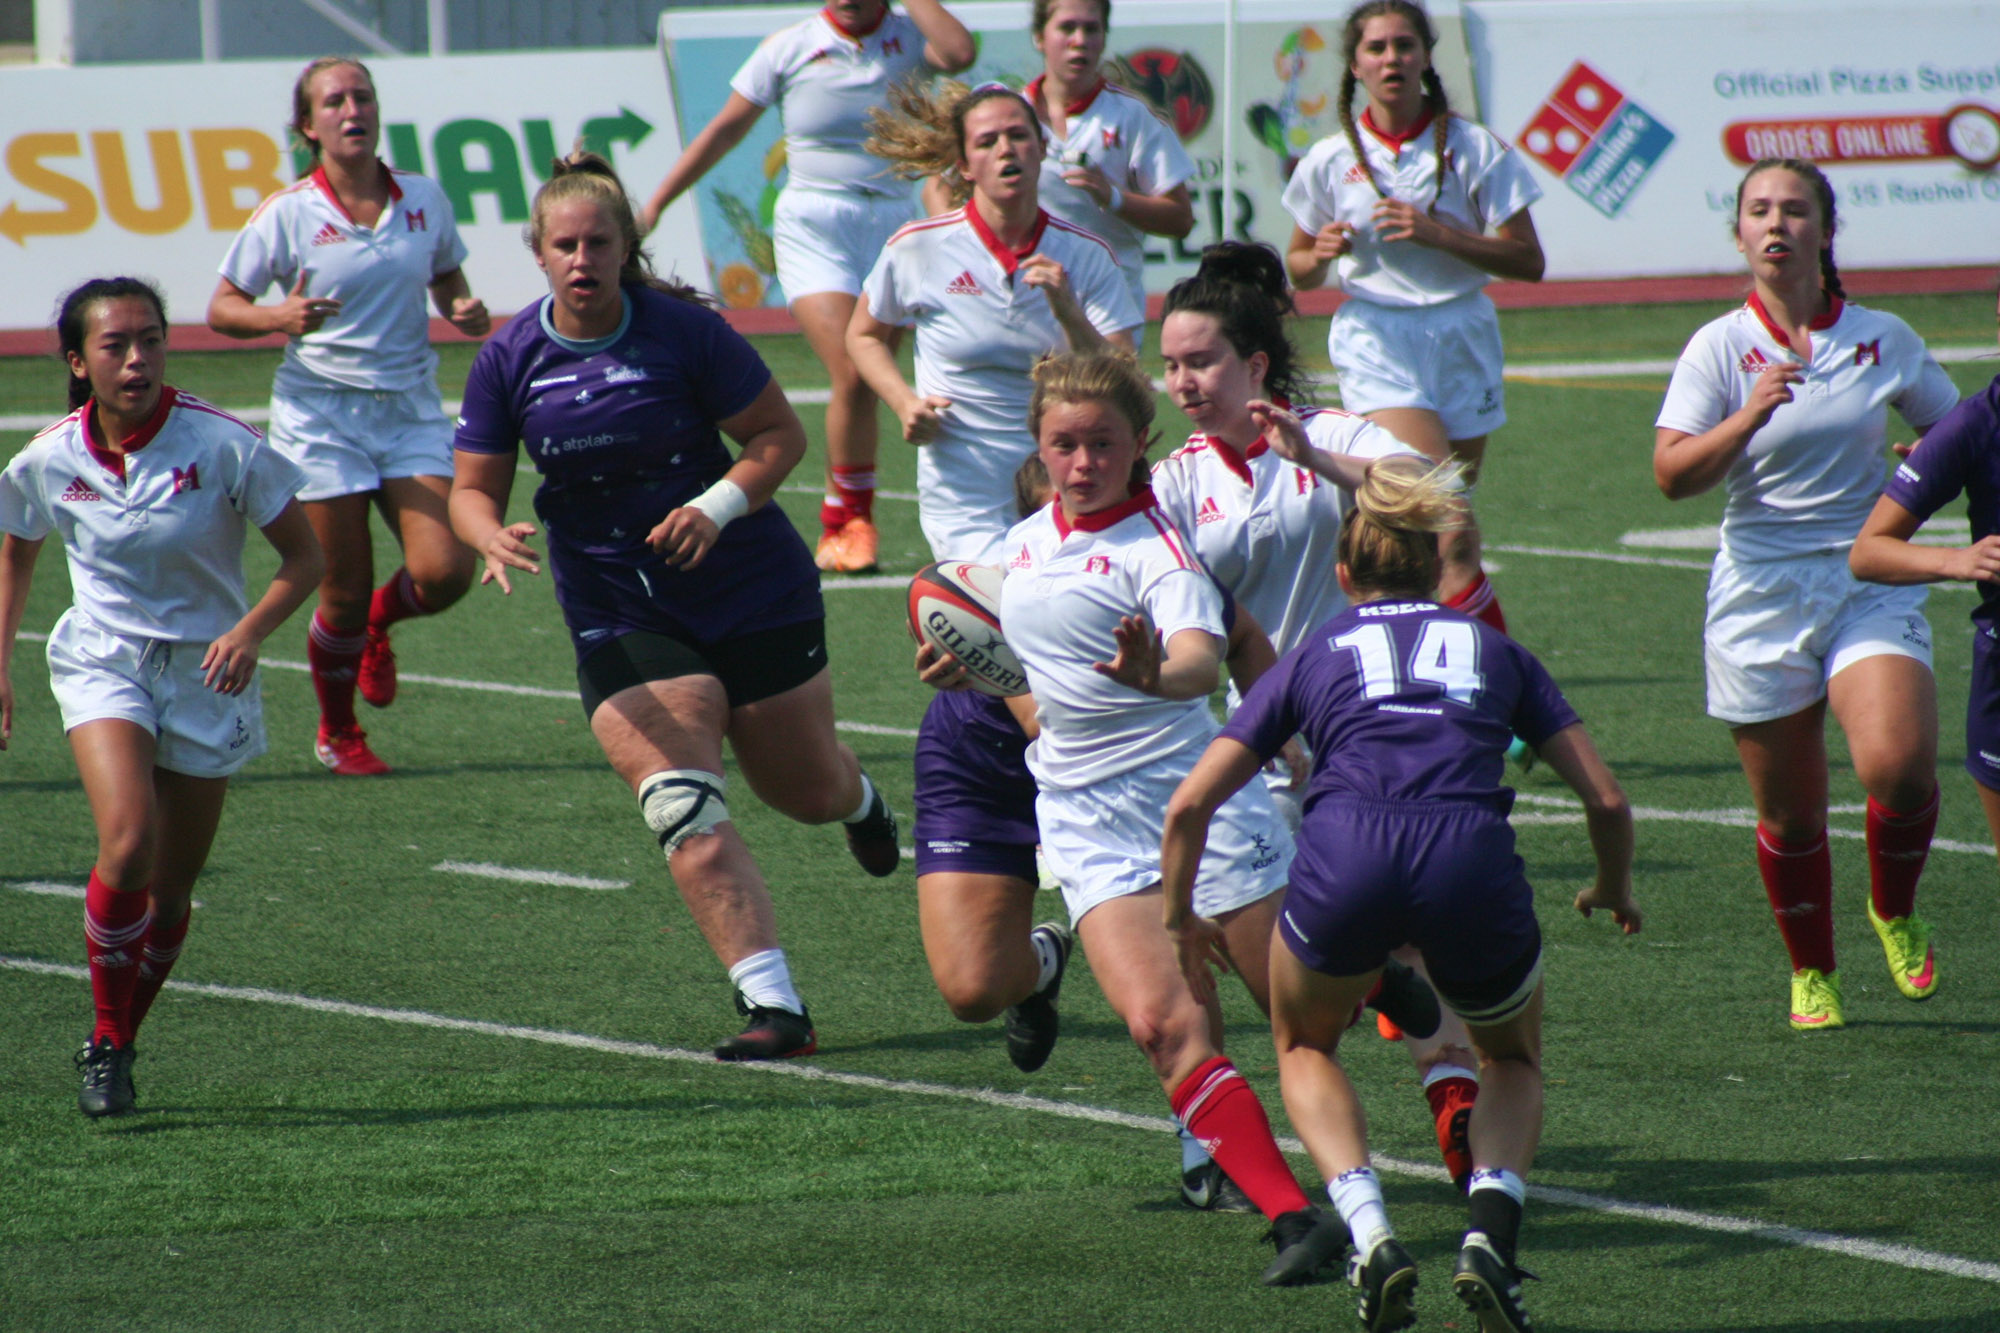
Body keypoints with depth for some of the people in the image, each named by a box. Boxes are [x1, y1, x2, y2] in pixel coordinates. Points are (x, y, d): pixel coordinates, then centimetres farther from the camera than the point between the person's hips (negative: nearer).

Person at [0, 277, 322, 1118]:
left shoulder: (222, 446, -15)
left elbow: (302, 557, -7)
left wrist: (250, 631, -24)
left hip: (206, 673, 0)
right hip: (102, 663, 0)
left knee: (171, 888, 6)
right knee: (127, 844, -24)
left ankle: (120, 1043, 30)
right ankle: (105, 1043, -6)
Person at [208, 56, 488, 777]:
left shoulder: (424, 198, 3)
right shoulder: (286, 214, -7)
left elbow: (447, 284, 17)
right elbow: (221, 308, -3)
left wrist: (466, 312, -6)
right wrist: (278, 318, -24)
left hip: (410, 408, 3)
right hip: (321, 413, -3)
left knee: (444, 570, -13)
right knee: (344, 591, -1)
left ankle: (378, 621, 23)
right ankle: (336, 734, 24)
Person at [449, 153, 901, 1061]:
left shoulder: (685, 333, -14)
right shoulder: (509, 362, -6)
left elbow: (781, 434, -6)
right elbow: (472, 488, 1)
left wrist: (718, 507, -22)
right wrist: (493, 537, -22)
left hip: (752, 587, -1)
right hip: (620, 619, 1)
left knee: (808, 793, 14)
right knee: (684, 811, -18)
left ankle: (861, 802, 54)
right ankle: (772, 1005, -18)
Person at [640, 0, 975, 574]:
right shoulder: (790, 47, 2)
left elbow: (960, 53, -20)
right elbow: (726, 128, 10)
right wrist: (656, 204, 11)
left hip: (891, 224, 2)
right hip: (813, 229, -2)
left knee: (862, 385, -2)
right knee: (853, 375, -16)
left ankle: (838, 525, 14)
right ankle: (855, 521, -1)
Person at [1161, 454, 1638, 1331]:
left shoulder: (1315, 656, 26)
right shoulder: (1494, 650, 27)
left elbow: (1189, 806, 22)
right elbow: (1606, 799, 23)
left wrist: (1180, 919, 39)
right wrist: (1612, 894, 44)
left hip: (1345, 858, -1)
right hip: (1473, 858, 1)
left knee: (1304, 1044, 31)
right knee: (1515, 1063, 30)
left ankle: (1368, 1233, 5)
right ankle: (1491, 1234, 1)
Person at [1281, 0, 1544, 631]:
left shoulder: (1473, 148, 1)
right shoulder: (1331, 159, 4)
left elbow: (1528, 262, -2)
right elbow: (1299, 271, 14)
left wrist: (1438, 234, -15)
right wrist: (1321, 253, -10)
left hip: (1461, 337, 2)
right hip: (1375, 339, -2)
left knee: (1450, 523, 4)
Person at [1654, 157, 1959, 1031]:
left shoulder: (1883, 340, 4)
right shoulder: (1720, 348, -1)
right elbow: (1672, 475, -10)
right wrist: (1749, 416, -23)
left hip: (1872, 584, 0)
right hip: (1761, 595, 0)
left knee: (1898, 763, -22)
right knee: (1788, 811, 3)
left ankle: (1895, 911, 7)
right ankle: (1811, 973, 26)